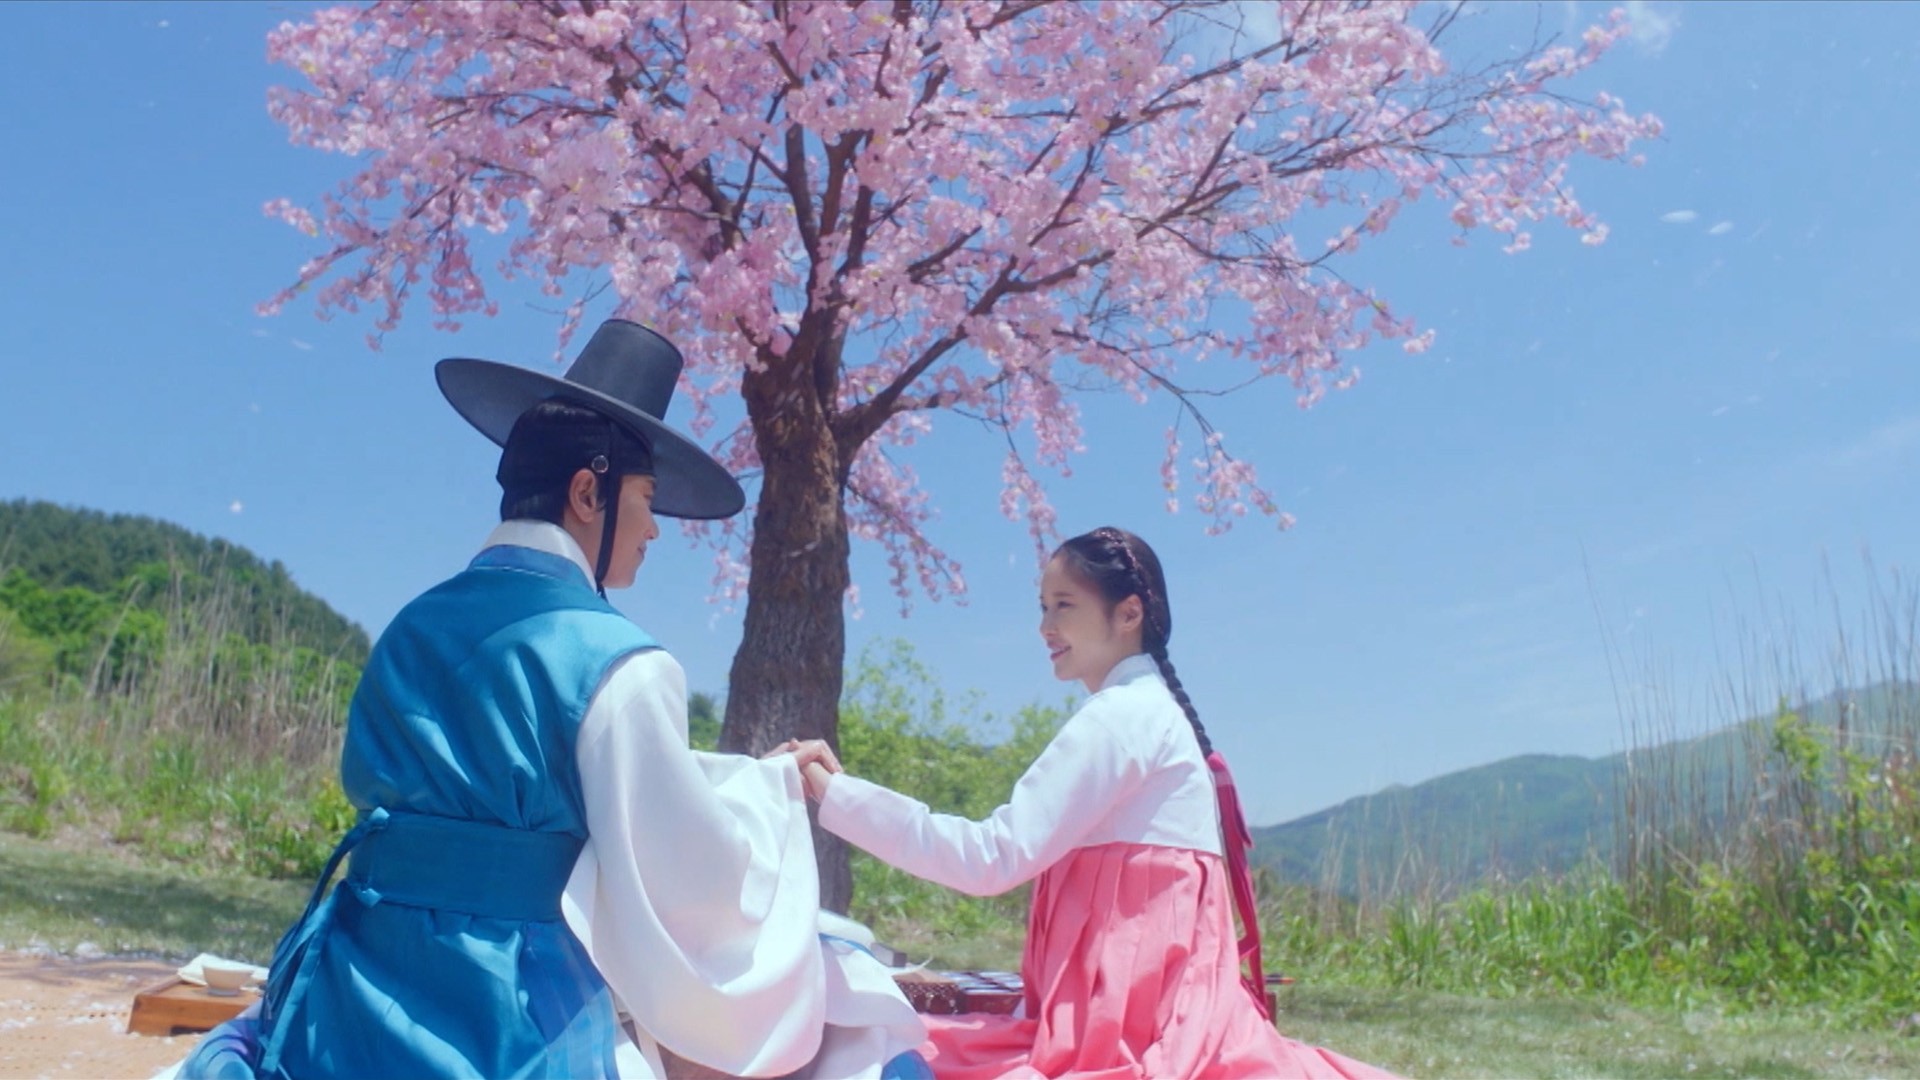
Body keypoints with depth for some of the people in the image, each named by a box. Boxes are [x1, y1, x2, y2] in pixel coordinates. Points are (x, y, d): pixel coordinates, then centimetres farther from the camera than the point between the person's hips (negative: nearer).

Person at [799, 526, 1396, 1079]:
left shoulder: (1124, 714, -11)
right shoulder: (1144, 711, 18)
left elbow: (995, 855, -20)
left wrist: (834, 794, -16)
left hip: (1138, 1019, -9)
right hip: (1134, 1009, 9)